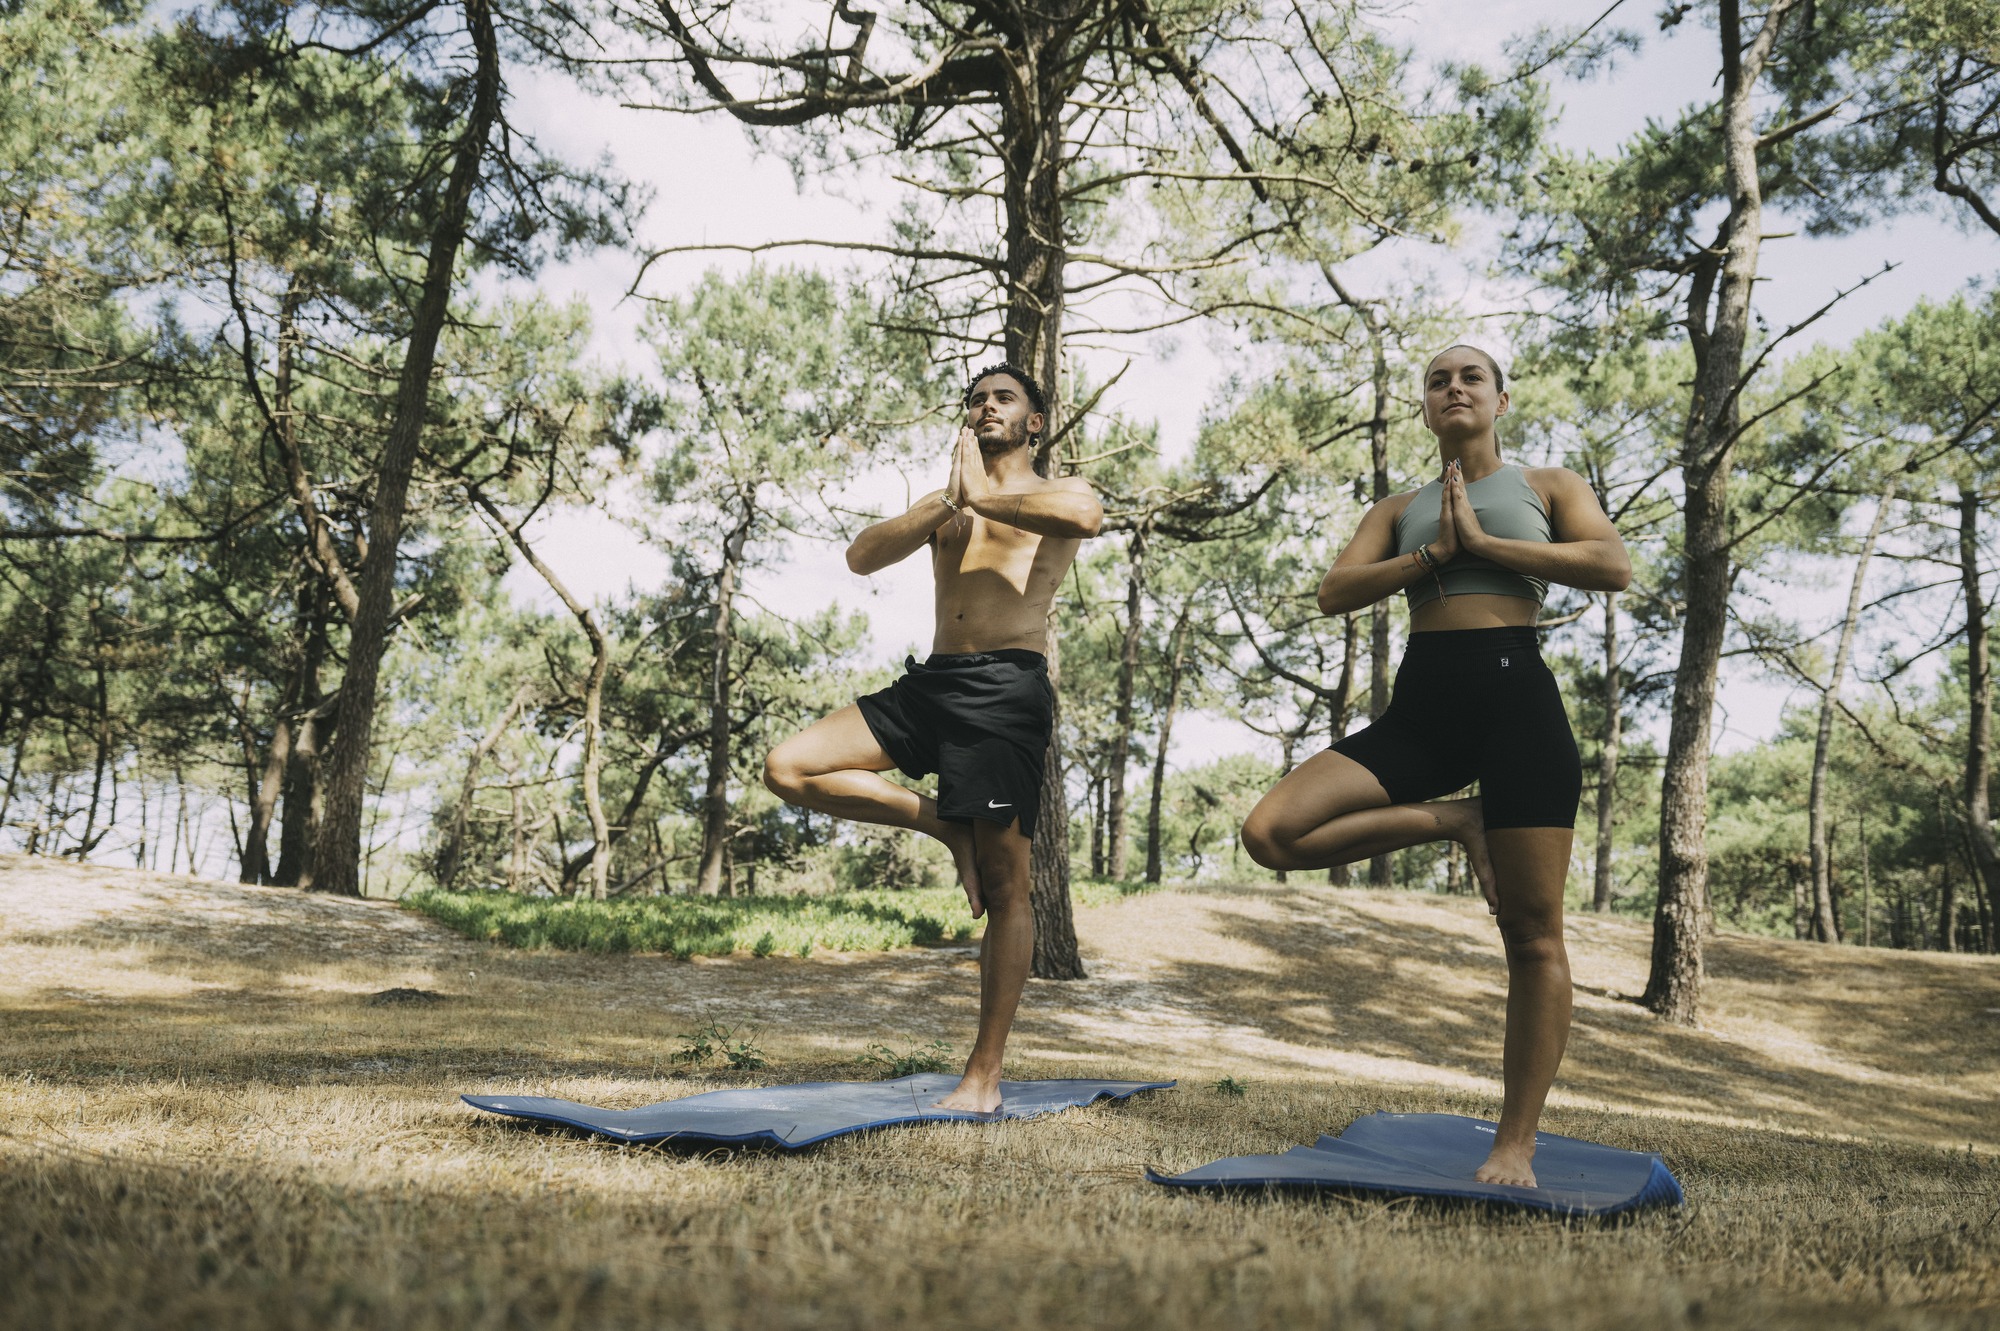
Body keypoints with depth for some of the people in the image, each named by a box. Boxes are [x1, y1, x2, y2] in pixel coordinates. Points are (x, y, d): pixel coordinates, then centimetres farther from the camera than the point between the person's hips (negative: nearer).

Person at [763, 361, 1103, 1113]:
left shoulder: (1058, 492, 10)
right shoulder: (945, 508, 26)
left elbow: (1087, 518, -18)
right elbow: (863, 557, 9)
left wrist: (984, 496, -5)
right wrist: (946, 501, -3)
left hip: (1006, 689, -6)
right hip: (930, 682, 6)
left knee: (1003, 887, -5)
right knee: (789, 769, -9)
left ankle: (985, 1073, 3)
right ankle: (950, 829, 3)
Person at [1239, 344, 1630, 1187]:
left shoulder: (1548, 486, 14)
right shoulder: (1399, 510, 21)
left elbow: (1612, 566, -5)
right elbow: (1335, 593, 6)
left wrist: (1480, 541, -5)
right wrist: (1432, 553, -4)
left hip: (1515, 692, -3)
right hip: (1420, 706, 3)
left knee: (1532, 932, -6)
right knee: (1270, 832, -17)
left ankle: (1515, 1146, 3)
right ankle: (1452, 823, 0)